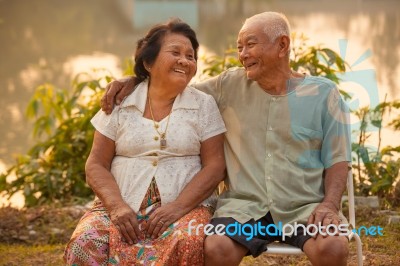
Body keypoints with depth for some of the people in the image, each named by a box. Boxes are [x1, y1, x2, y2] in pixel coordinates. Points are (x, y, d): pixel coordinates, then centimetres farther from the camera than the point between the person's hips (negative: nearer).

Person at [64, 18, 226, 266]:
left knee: (188, 243, -35)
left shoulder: (203, 104, 7)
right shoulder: (119, 103, 8)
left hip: (186, 205, 0)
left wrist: (178, 206, -14)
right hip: (122, 207, 1)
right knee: (84, 246, -30)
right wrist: (117, 206, -12)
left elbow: (215, 166, 0)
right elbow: (96, 165, 6)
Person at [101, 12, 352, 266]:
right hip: (246, 205, 2)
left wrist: (330, 204, -15)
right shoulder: (231, 85, 11)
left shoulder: (323, 94, 5)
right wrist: (134, 80, 3)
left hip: (306, 206, -1)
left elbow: (337, 159, 3)